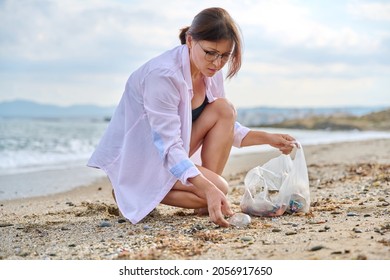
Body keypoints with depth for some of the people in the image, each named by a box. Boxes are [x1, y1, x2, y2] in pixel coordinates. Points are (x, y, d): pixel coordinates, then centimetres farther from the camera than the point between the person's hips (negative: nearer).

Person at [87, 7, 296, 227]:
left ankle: (207, 204, -8)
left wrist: (268, 138, -8)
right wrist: (209, 189, -42)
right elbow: (169, 147, -32)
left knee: (224, 109, -11)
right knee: (220, 188, -23)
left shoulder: (210, 72, -4)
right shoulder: (163, 75, -29)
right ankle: (135, 194, -6)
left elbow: (226, 127, 7)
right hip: (137, 158, -8)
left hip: (167, 151, 8)